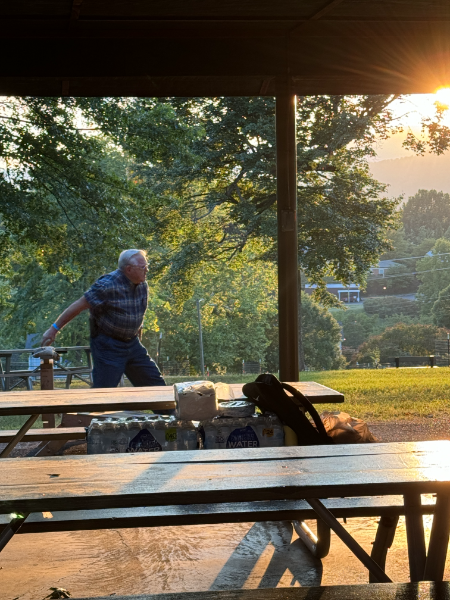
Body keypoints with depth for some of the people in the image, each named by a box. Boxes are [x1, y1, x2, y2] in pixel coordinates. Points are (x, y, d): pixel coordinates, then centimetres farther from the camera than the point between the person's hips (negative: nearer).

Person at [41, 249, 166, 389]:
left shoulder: (142, 285, 3)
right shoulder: (108, 285, -20)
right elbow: (79, 306, -15)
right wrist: (54, 329, -12)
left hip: (133, 345, 7)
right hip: (108, 346, -7)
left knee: (157, 385, 7)